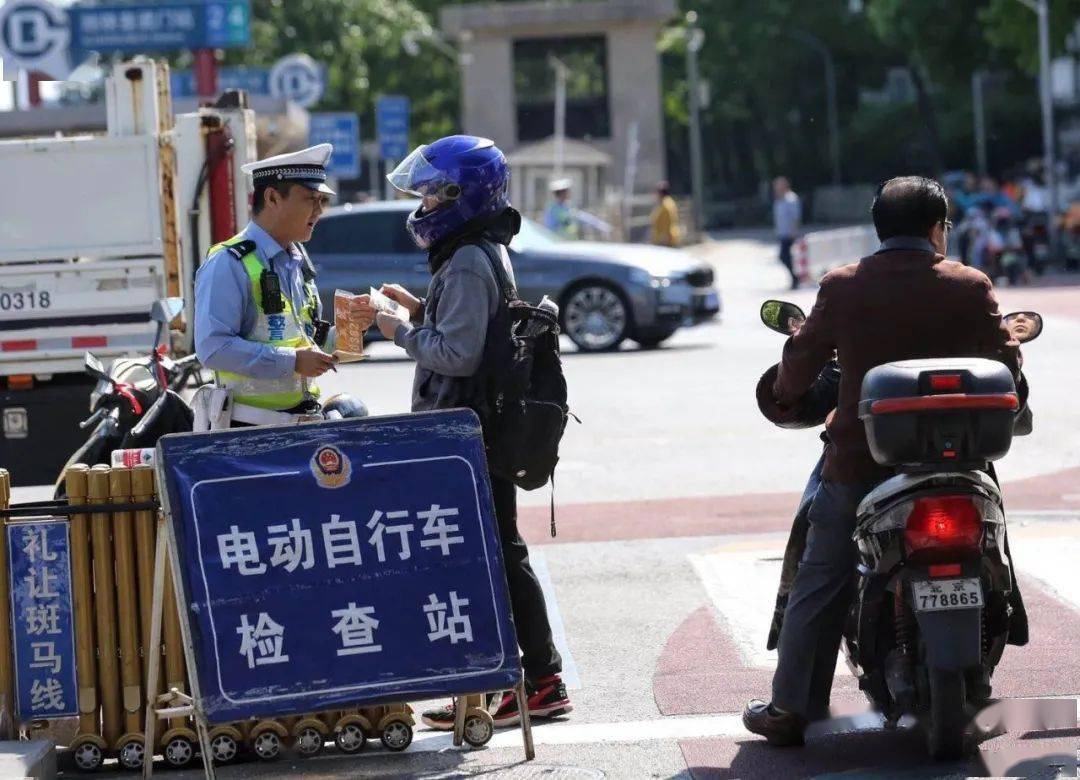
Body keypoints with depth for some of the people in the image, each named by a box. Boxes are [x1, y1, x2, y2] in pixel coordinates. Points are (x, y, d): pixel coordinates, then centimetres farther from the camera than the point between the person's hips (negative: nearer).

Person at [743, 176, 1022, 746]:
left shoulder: (843, 287, -2)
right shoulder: (968, 288, -4)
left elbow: (800, 362, 6)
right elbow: (1004, 363, 3)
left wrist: (785, 393, 28)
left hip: (857, 462, 0)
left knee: (819, 585, 10)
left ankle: (791, 708, 9)